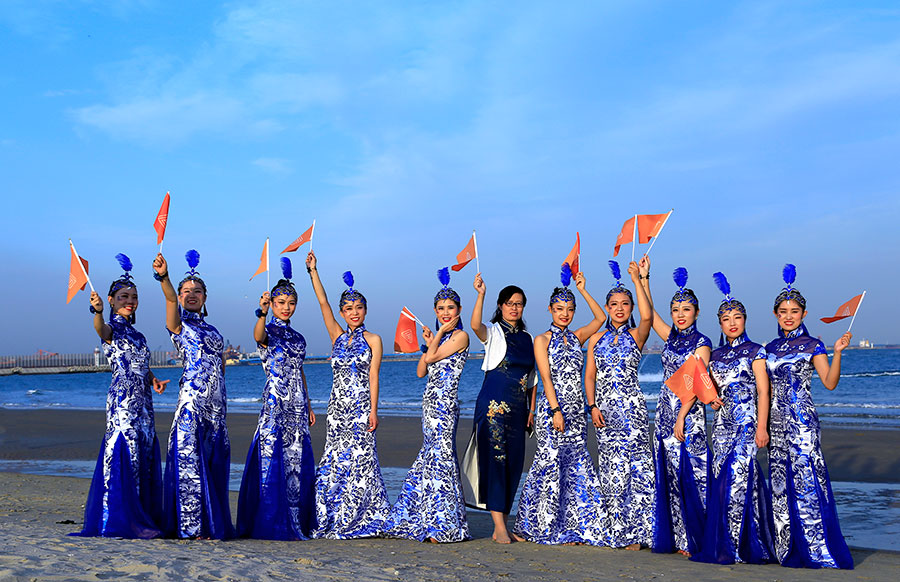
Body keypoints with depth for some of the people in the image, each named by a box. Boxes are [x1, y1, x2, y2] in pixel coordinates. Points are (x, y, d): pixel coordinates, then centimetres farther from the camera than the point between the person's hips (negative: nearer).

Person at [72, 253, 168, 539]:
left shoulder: (135, 332, 20)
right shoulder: (112, 328, -2)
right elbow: (102, 330, -27)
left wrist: (153, 380, 6)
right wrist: (97, 312, -49)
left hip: (143, 399, 8)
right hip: (123, 397, -8)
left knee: (145, 455, 8)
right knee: (124, 452, -11)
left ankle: (143, 519, 15)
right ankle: (119, 520, -7)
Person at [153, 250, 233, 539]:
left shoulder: (211, 329, 20)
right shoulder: (179, 322, 2)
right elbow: (170, 299, -18)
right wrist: (163, 277, -37)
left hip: (216, 402, 6)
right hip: (192, 399, -6)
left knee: (214, 459, 7)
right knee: (190, 460, -7)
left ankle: (211, 523, 14)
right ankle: (191, 526, -3)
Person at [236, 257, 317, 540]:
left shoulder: (298, 337, 16)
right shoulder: (268, 331, -3)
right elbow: (258, 337, -29)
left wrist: (308, 407, 19)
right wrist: (262, 312, -48)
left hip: (296, 406, 6)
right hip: (274, 403, -6)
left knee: (297, 462, 6)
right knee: (272, 460, -7)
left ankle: (295, 523, 14)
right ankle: (271, 524, -1)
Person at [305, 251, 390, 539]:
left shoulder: (373, 340, 2)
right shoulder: (338, 337, 11)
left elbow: (373, 377, -4)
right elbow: (323, 302, 6)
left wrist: (373, 410, -11)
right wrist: (313, 270, 2)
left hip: (361, 406, -4)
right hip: (338, 405, 4)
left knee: (360, 459, -5)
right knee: (336, 459, 4)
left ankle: (362, 520, 3)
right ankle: (335, 520, 12)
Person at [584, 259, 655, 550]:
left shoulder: (636, 336, 3)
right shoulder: (596, 339, 13)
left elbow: (647, 316, -20)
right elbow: (590, 376, 11)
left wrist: (637, 280, -18)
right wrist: (593, 406, -1)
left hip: (631, 407, -3)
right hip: (604, 409, 3)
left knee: (634, 464, -8)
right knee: (611, 468, 4)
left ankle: (634, 532, -2)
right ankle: (616, 529, 13)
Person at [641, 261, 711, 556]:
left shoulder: (701, 343, -5)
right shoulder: (671, 337, 11)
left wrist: (682, 417, -18)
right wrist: (643, 278, 12)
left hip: (689, 414, -6)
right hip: (665, 412, 6)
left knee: (690, 473, -6)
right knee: (669, 476, 6)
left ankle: (694, 539, 1)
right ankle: (678, 539, 13)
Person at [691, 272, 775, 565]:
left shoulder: (754, 351, 0)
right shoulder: (716, 355, 14)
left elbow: (763, 391, -5)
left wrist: (762, 426, -12)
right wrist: (713, 400, -2)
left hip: (747, 421, -5)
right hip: (723, 422, 5)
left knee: (738, 477, -10)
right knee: (721, 479, 1)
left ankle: (741, 544, -2)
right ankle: (722, 543, 8)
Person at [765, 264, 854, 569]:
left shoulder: (812, 346, -1)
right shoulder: (771, 348, 13)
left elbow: (830, 382, -11)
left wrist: (837, 351, -21)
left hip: (803, 419, -5)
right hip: (777, 420, 5)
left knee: (807, 477, -9)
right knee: (780, 480, 6)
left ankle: (816, 549, -1)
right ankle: (786, 548, 14)